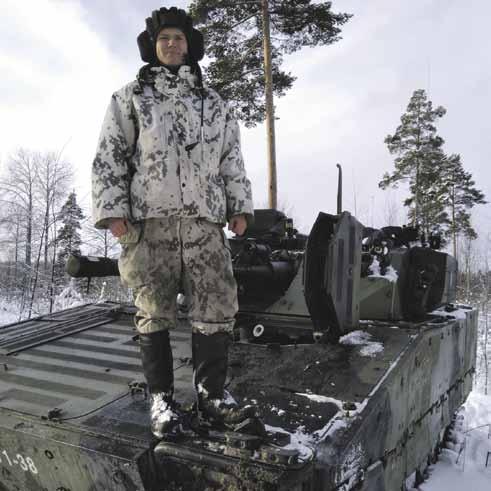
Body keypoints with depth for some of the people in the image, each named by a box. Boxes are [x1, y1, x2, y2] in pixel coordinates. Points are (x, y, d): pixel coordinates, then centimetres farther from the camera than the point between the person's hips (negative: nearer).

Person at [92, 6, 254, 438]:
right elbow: (109, 156, 7)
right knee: (154, 312, 1)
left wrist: (240, 207, 10)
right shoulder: (130, 97, 15)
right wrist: (112, 210, -4)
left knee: (217, 308, -3)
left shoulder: (213, 104, 23)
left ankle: (212, 394, 11)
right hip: (149, 220, -2)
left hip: (205, 220, 2)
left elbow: (232, 160, 21)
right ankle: (161, 398, 14)